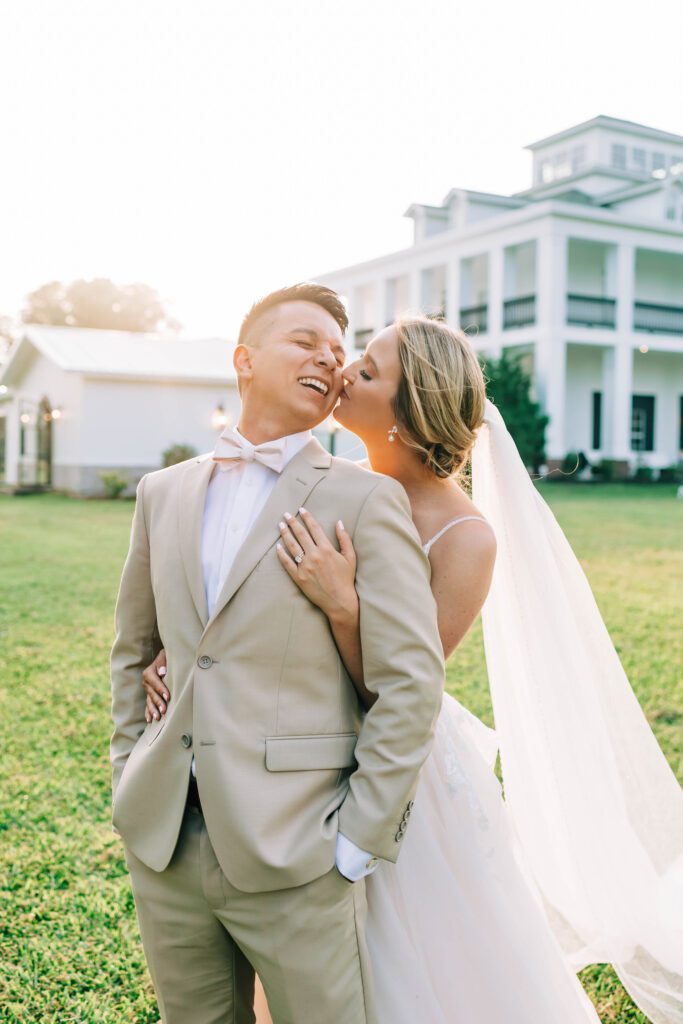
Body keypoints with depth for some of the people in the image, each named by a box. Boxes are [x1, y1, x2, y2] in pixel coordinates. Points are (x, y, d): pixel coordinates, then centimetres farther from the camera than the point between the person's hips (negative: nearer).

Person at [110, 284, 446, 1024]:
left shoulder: (365, 500, -7)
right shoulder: (164, 493, 8)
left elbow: (412, 685, -10)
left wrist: (355, 841, -10)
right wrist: (130, 777, 12)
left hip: (291, 851, -4)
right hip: (163, 844, 5)